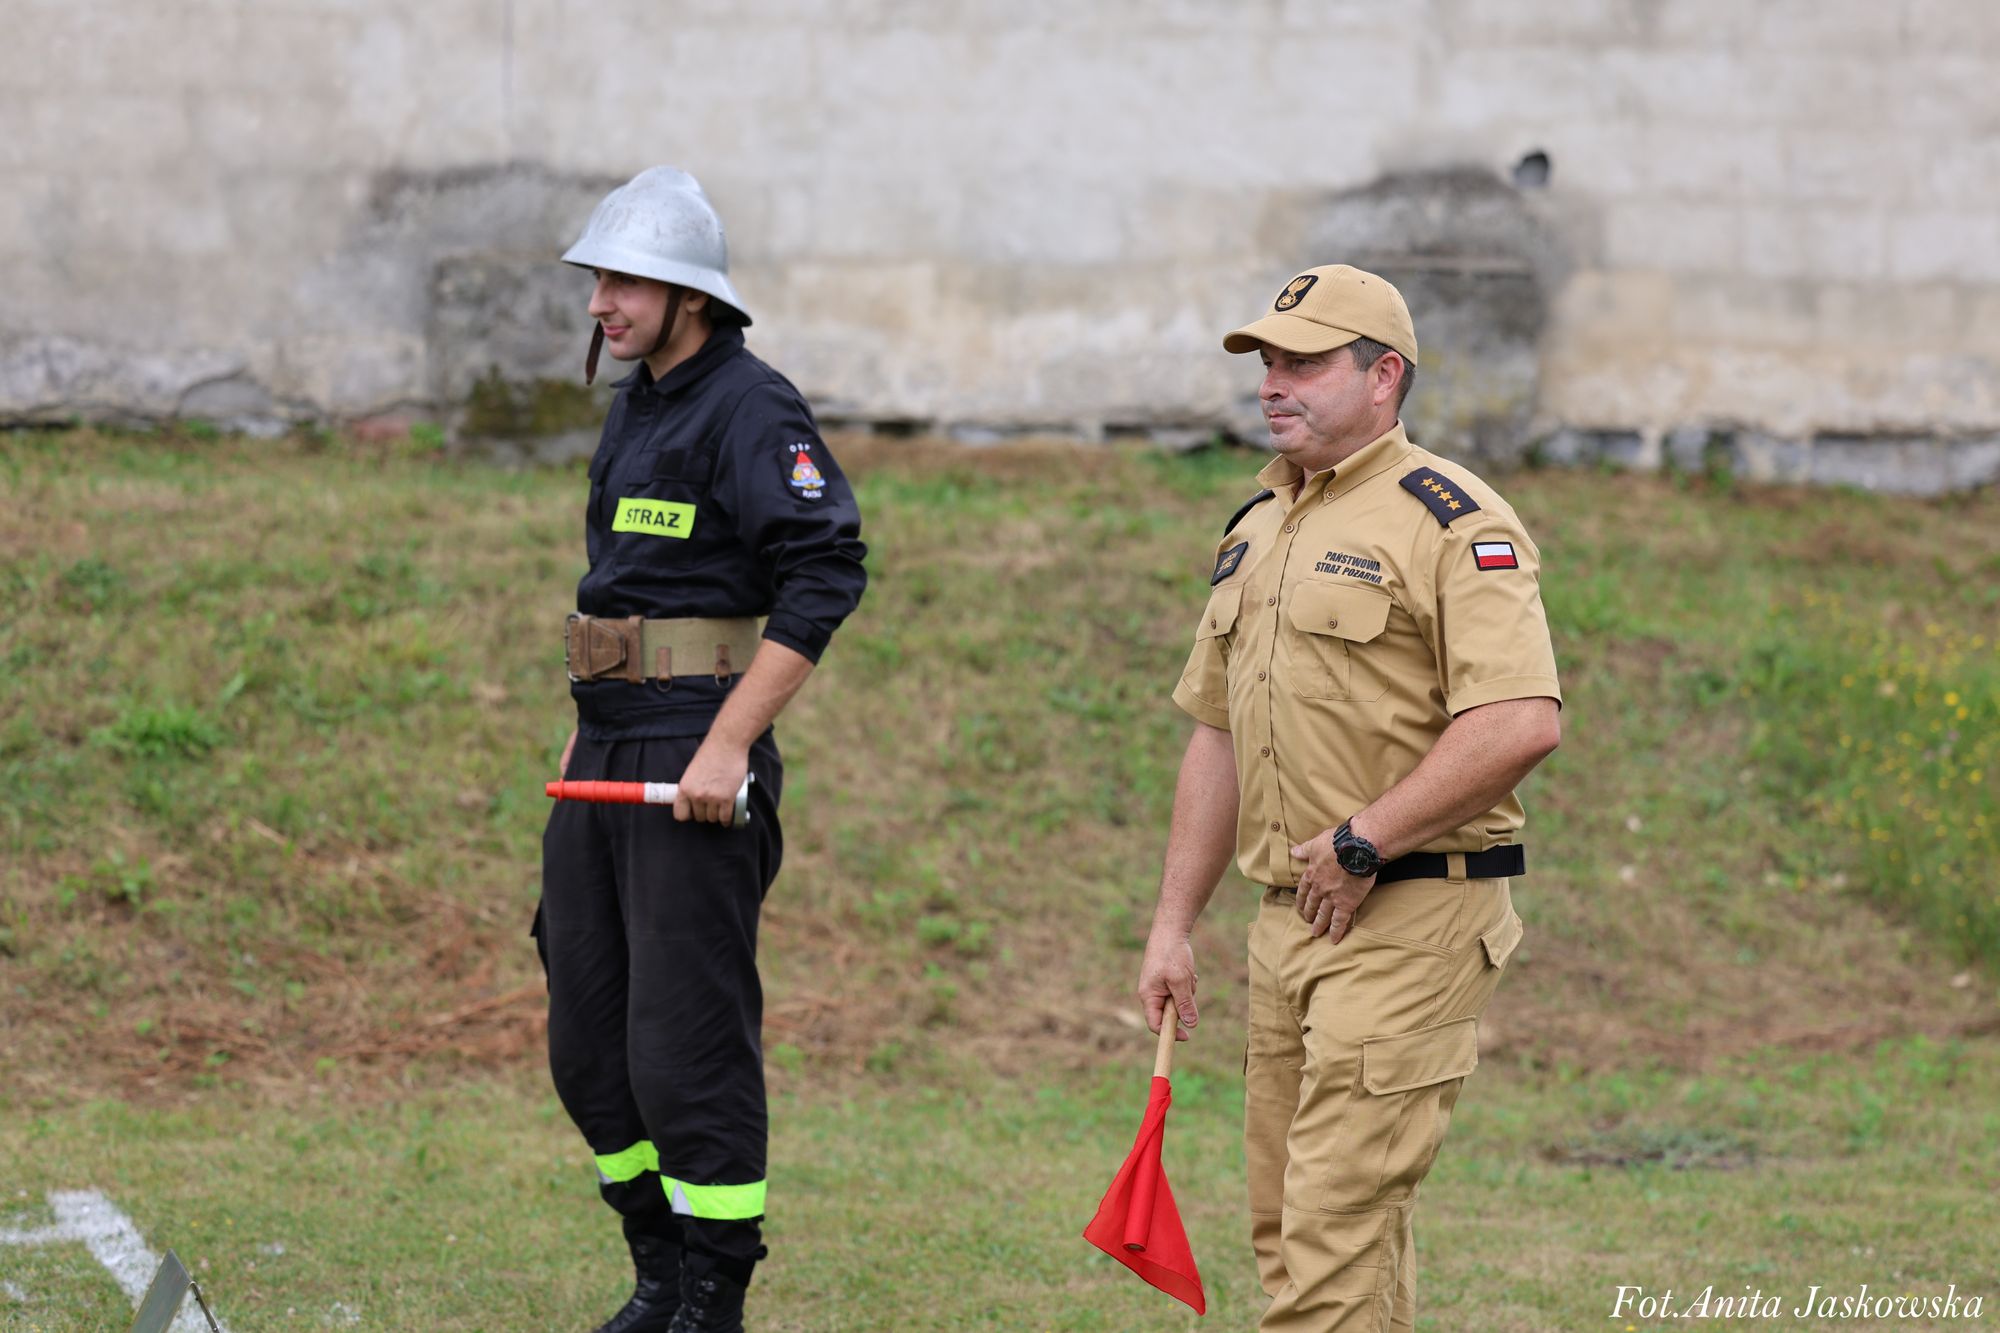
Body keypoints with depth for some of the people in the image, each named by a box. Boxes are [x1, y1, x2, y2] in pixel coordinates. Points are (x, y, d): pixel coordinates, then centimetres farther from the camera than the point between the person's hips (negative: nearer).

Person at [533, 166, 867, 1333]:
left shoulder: (749, 408, -12)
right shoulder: (637, 406, 16)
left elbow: (826, 575, -20)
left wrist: (728, 745, -22)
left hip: (696, 757, -9)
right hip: (606, 754, 9)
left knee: (686, 1040, -8)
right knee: (589, 1041, 11)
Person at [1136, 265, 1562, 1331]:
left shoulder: (1449, 521, -10)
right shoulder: (1254, 532, 17)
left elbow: (1520, 723, -21)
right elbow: (1216, 736, 22)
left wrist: (1362, 843, -18)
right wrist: (1173, 923, 17)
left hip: (1412, 916, -9)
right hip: (1287, 920, 9)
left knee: (1337, 1217, -13)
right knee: (1284, 1227, 11)